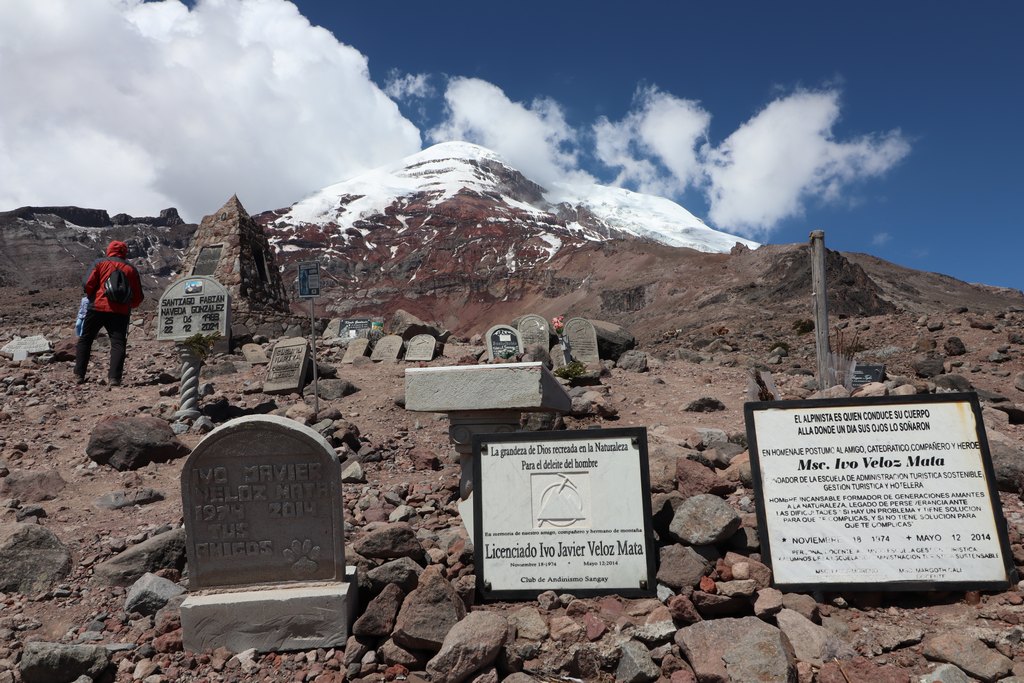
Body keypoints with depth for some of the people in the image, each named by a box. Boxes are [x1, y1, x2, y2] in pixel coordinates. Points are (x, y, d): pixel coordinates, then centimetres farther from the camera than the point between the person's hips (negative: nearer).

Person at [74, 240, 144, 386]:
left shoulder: (100, 263, 6)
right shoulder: (131, 269, 11)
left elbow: (87, 284, -4)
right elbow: (138, 297, 9)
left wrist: (92, 296, 15)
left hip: (98, 307, 0)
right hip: (121, 312, 0)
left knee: (85, 340, 13)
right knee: (118, 343, -2)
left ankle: (79, 375, 13)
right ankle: (114, 378, -14)